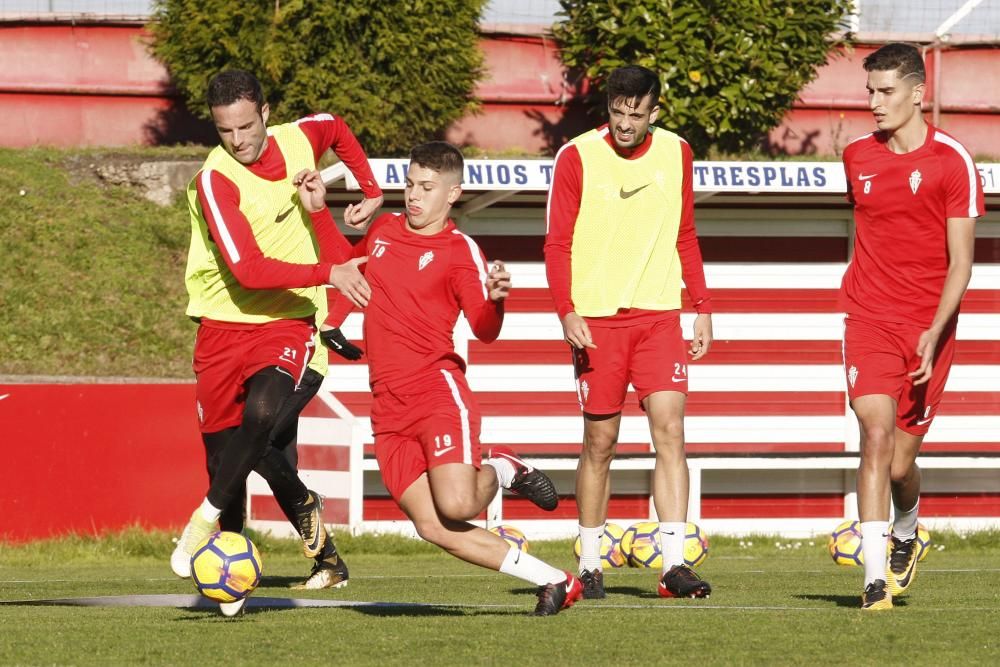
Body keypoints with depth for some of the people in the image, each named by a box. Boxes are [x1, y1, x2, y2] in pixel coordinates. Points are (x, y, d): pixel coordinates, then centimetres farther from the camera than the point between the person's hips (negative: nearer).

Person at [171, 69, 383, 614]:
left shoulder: (299, 141, -3)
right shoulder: (215, 180, -18)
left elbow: (336, 129, 25)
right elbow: (248, 269, -27)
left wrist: (371, 192, 21)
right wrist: (328, 273, -31)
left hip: (286, 323, 1)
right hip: (224, 324, -1)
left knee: (263, 411, -28)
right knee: (225, 443, 2)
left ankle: (208, 517, -15)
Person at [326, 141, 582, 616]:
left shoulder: (459, 251, -2)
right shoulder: (382, 230, 15)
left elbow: (485, 330, -14)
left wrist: (495, 299, -32)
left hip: (438, 389, -5)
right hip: (388, 407, 5)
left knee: (456, 506, -27)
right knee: (433, 528, -8)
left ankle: (499, 471, 10)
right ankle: (555, 583, 2)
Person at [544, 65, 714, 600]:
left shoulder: (675, 154, 7)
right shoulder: (577, 158, -4)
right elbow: (557, 243, -3)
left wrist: (702, 308, 11)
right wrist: (567, 311, -15)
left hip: (659, 315, 2)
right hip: (597, 317, -2)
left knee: (670, 431, -10)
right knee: (600, 441, 3)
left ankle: (673, 564, -13)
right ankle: (589, 565, 15)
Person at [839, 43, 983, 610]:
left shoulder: (952, 161, -7)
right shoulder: (857, 156, 5)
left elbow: (960, 262, -9)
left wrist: (934, 332, -20)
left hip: (929, 328, -2)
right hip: (869, 320, 2)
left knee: (900, 463, 3)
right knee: (877, 436, -18)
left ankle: (907, 535, 38)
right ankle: (876, 578, -20)